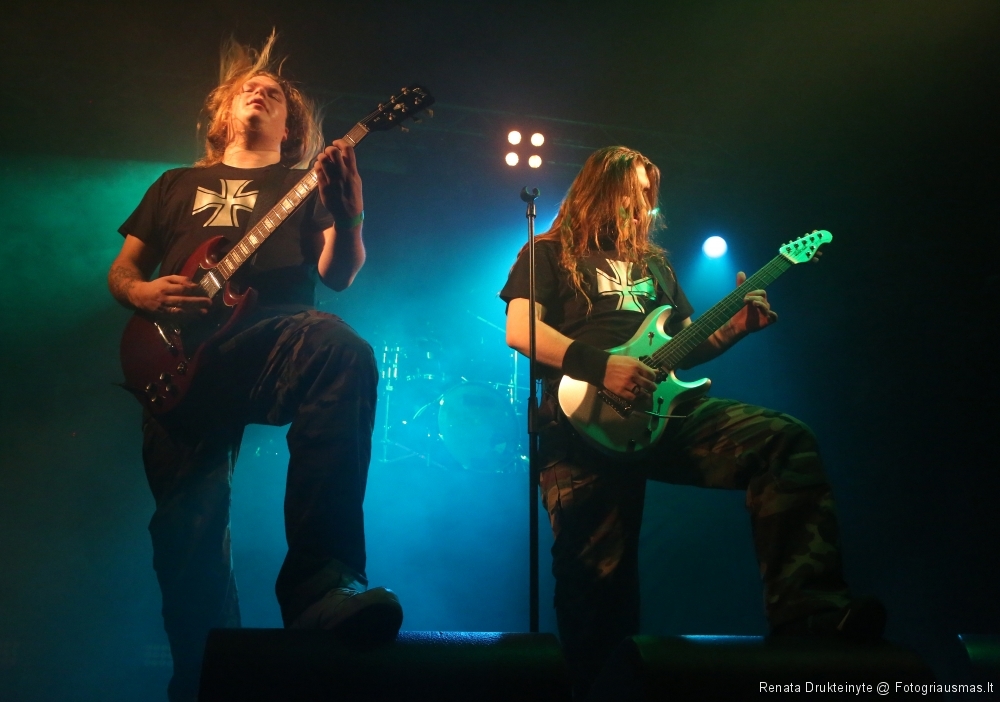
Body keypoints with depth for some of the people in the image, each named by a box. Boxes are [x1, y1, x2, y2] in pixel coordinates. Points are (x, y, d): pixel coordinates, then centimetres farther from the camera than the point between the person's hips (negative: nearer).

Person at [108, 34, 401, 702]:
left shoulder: (305, 186, 22)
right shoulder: (178, 185, 29)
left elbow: (339, 275, 6)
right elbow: (121, 271, 26)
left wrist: (349, 217, -15)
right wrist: (143, 293, 1)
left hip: (276, 338, -2)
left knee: (345, 352, -38)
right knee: (188, 531, -10)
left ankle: (320, 576, -41)